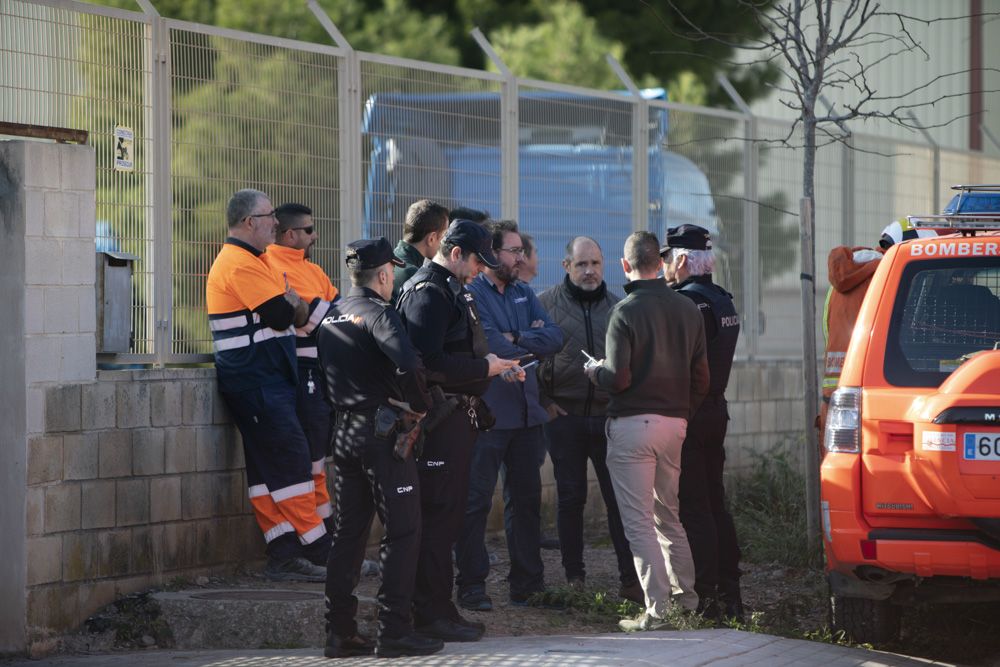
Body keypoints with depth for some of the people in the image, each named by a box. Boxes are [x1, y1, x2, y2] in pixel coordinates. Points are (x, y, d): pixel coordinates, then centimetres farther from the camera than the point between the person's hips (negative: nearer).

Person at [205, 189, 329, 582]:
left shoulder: (249, 261, 20)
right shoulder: (240, 265, -14)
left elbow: (293, 314, 20)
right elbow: (281, 315, -20)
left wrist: (290, 304, -1)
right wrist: (294, 303, 0)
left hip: (268, 380, 11)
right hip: (256, 383, -11)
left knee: (268, 467, 8)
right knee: (291, 460, -10)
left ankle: (284, 557, 8)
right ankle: (321, 553, -8)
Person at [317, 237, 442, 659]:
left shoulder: (332, 316, 14)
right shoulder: (377, 312, -12)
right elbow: (407, 363, -28)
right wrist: (418, 406, -12)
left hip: (344, 430, 8)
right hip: (381, 430, -8)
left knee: (349, 530, 10)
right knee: (402, 530, -3)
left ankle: (340, 632, 9)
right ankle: (394, 631, -6)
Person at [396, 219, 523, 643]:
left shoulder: (452, 290, 19)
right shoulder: (428, 291, -14)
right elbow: (429, 362, -23)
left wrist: (495, 368, 12)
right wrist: (483, 368, -16)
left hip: (457, 414, 11)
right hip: (440, 415, -11)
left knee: (448, 512, 12)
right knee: (440, 513, -8)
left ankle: (435, 609, 17)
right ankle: (433, 613, -6)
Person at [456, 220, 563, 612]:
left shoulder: (523, 293, 15)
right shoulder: (469, 293, -8)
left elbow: (554, 337, 4)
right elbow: (492, 347, -19)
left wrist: (515, 339, -10)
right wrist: (532, 348, -4)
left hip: (526, 413, 7)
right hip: (487, 413, -7)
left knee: (526, 497, 11)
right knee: (477, 500, -4)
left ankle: (527, 581, 18)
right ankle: (472, 585, -1)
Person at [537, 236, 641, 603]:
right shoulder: (547, 304, 1)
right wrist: (543, 401, -4)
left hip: (609, 417, 1)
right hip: (564, 417, -1)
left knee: (620, 497, -2)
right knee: (570, 497, 5)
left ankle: (631, 579, -1)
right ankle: (574, 578, 12)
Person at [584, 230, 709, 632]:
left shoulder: (626, 312, -13)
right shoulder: (688, 310, 6)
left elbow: (618, 378, -17)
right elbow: (701, 378, 8)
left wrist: (594, 370, 4)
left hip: (633, 423, -6)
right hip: (674, 424, 6)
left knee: (638, 520, -3)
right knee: (667, 512, 20)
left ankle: (657, 607, -7)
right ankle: (686, 593, 23)